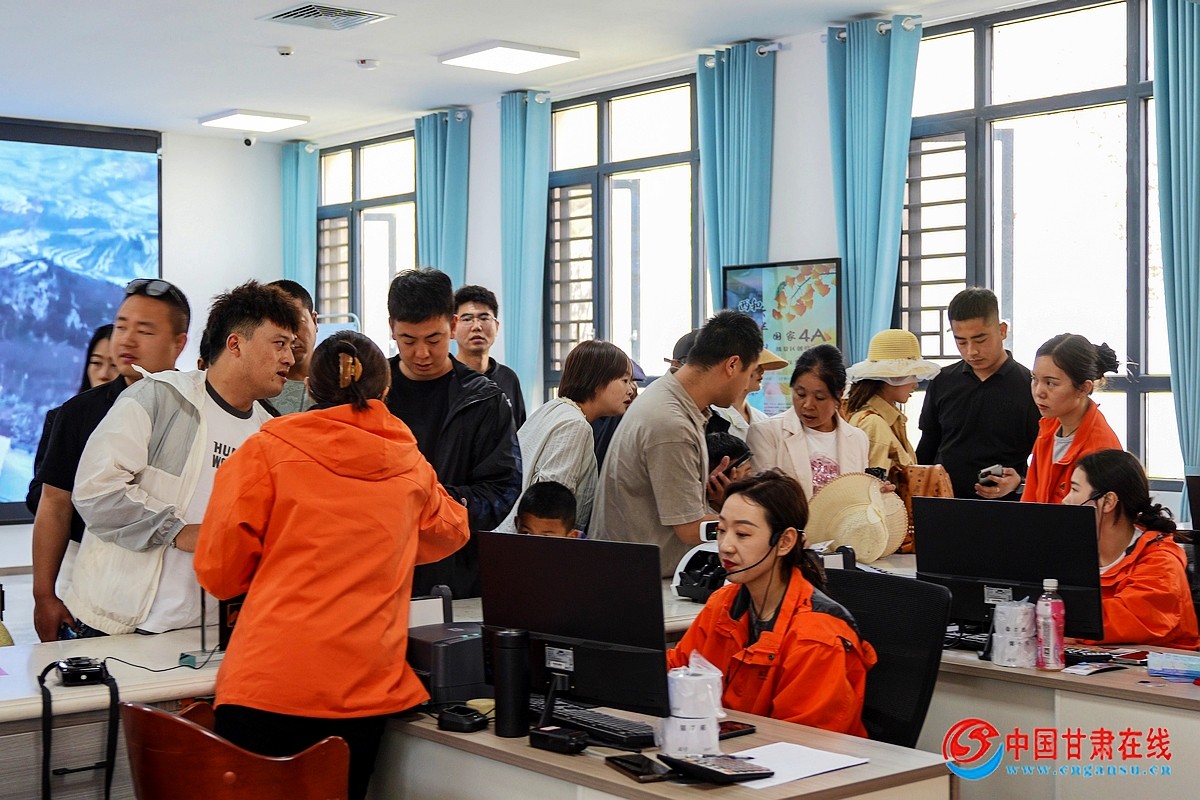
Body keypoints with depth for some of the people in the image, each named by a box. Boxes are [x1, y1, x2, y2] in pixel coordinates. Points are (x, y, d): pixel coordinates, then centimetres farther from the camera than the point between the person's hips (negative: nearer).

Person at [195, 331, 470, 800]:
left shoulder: (268, 449, 1)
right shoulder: (410, 466, 10)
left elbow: (219, 572, 2)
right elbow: (451, 531, 31)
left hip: (267, 685, -3)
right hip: (364, 691, 3)